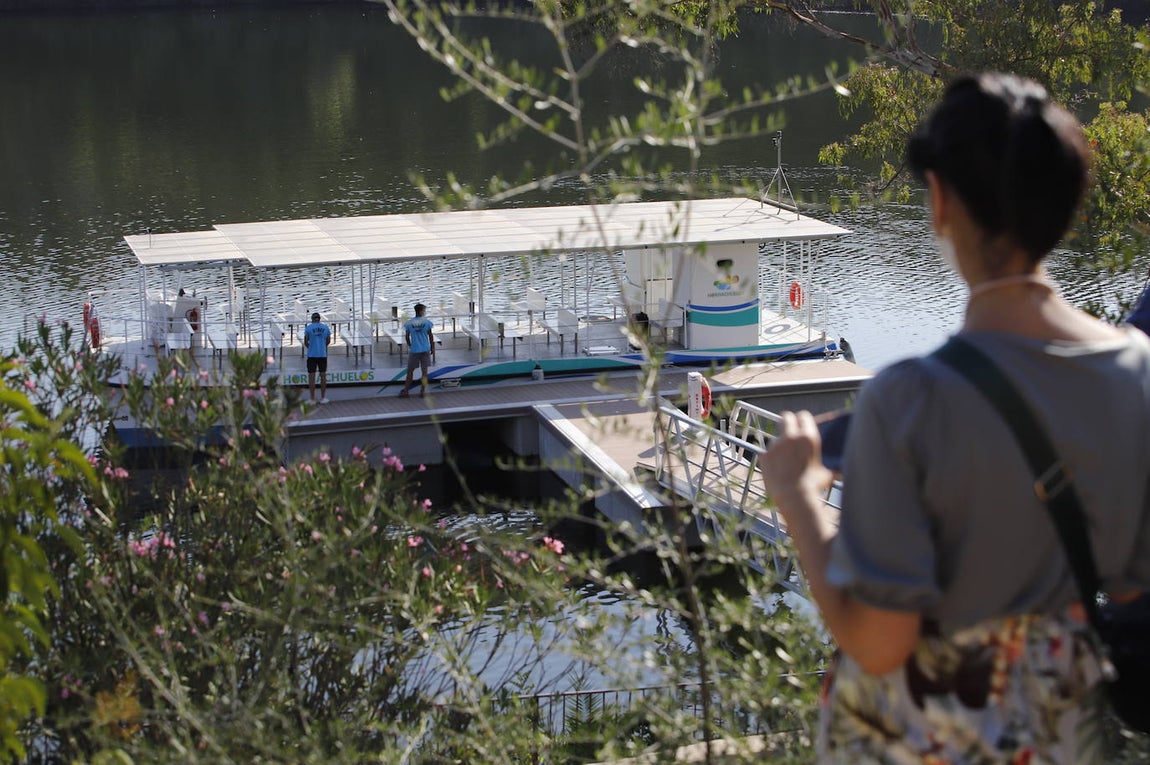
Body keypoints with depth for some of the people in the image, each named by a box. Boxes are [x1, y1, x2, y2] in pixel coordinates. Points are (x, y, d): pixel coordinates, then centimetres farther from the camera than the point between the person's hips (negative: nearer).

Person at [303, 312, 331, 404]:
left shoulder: (308, 328, -3)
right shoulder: (325, 327, 4)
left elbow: (305, 342, -1)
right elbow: (328, 341, 10)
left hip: (312, 355, -2)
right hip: (323, 354, 2)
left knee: (311, 376, 2)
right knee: (323, 375, 10)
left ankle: (312, 399, 1)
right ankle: (323, 398, 13)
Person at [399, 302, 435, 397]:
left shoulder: (409, 323, -4)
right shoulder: (427, 322, -4)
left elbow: (407, 337, 3)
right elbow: (431, 336, 0)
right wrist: (432, 348, 10)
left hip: (414, 350, 0)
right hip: (425, 350, 0)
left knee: (410, 371, 10)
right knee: (424, 371, 5)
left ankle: (406, 390, 14)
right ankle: (423, 391, 5)